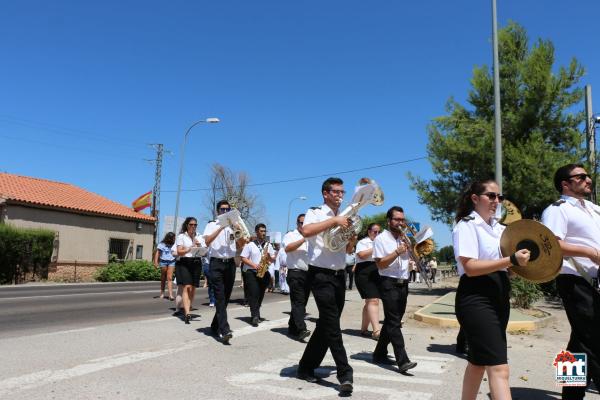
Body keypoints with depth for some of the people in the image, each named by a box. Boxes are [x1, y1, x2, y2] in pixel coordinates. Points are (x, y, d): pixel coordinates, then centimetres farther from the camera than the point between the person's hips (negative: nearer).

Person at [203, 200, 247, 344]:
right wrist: (221, 227, -17)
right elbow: (207, 241, -13)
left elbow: (240, 245, 7)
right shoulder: (212, 225, 5)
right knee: (220, 297, -13)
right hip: (216, 263, -4)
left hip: (230, 263, 4)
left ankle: (215, 326, 23)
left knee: (226, 297, 8)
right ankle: (224, 330, -21)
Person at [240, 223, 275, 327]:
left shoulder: (268, 245, 13)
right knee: (253, 294, -12)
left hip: (264, 273, 4)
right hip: (252, 272, -4)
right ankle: (255, 315, -14)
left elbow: (273, 259, 14)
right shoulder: (250, 245, 0)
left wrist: (269, 257, -9)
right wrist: (254, 265, -16)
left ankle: (255, 315, 20)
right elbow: (243, 258, -4)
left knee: (260, 294, 8)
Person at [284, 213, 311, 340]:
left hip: (308, 273, 6)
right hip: (295, 273, -6)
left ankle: (293, 328, 18)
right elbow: (287, 248, -18)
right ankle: (301, 330, -21)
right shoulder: (291, 235, 2)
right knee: (298, 302, -13)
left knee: (302, 302, 9)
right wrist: (304, 239, -19)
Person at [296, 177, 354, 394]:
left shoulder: (343, 217, 17)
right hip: (321, 275, -7)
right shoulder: (315, 212, -4)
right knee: (332, 323, -11)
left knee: (326, 324, 10)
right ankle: (345, 374, -9)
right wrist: (334, 220, -24)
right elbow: (306, 231, -26)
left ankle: (306, 367, 22)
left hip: (339, 275, 7)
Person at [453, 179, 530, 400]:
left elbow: (505, 262, 22)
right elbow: (470, 267, -19)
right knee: (498, 368, -14)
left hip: (499, 297, 8)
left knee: (479, 360, 16)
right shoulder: (466, 225, -8)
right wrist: (511, 260, -25)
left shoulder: (499, 228, 16)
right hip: (476, 298, -8)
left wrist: (524, 258, 2)